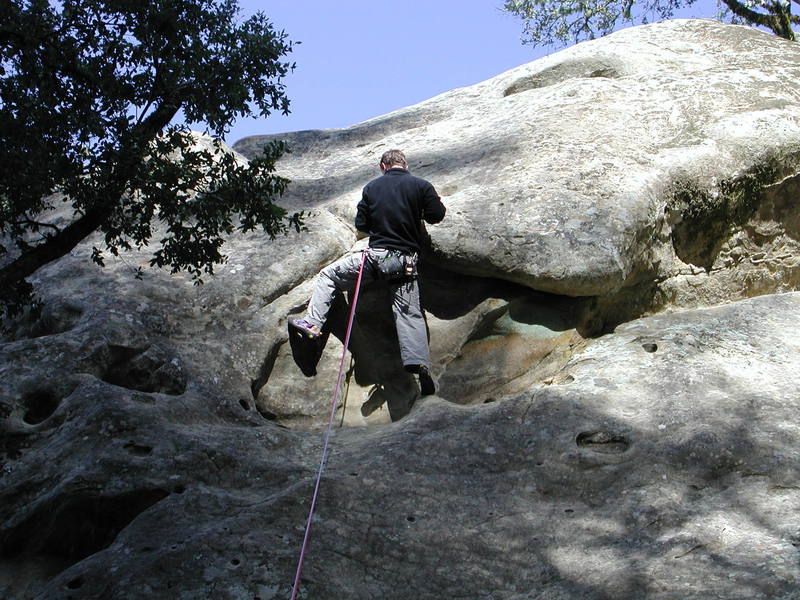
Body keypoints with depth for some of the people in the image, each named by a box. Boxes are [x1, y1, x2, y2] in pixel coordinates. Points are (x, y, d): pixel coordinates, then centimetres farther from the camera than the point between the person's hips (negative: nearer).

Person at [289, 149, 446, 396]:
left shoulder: (372, 187, 8)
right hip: (406, 260, 0)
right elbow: (435, 216, 4)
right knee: (409, 313, -1)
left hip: (376, 255, 0)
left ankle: (313, 323, 7)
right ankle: (420, 364, -16)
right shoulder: (421, 186, 2)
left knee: (328, 275, 18)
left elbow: (361, 224, 11)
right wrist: (437, 202, 26)